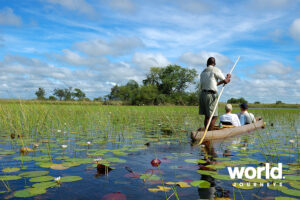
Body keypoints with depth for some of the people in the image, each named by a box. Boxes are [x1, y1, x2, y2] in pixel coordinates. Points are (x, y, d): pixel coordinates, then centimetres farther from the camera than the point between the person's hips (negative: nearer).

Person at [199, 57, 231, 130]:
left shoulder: (203, 72, 17)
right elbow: (225, 81, -2)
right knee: (214, 116, -5)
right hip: (211, 95, -7)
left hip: (203, 94, 7)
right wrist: (228, 76, 19)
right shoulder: (216, 70, -3)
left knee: (207, 116, 12)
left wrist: (222, 81, 25)